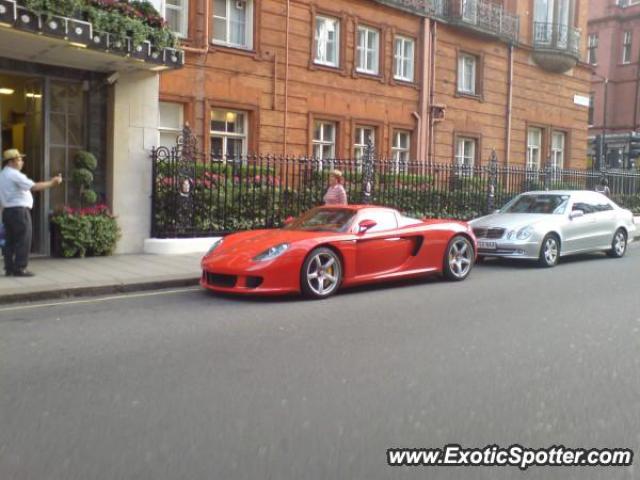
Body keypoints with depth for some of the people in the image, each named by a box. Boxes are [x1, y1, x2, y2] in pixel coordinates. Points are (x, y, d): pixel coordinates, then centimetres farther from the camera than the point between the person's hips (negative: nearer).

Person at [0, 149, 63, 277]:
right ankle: (19, 269, -6)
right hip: (19, 211, -9)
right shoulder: (15, 175, -12)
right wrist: (52, 183, -13)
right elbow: (34, 186, -20)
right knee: (23, 241, -5)